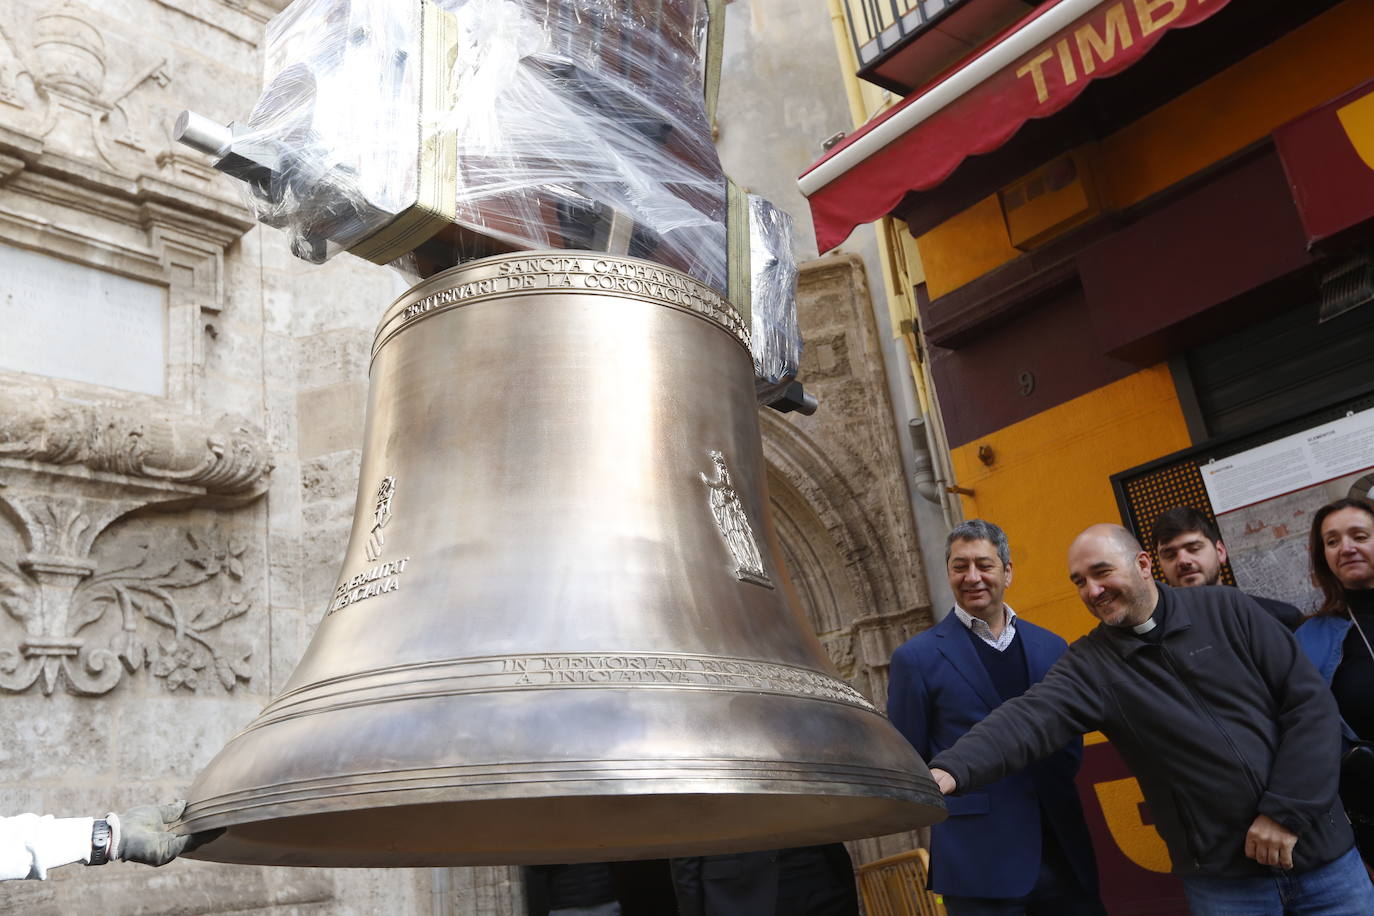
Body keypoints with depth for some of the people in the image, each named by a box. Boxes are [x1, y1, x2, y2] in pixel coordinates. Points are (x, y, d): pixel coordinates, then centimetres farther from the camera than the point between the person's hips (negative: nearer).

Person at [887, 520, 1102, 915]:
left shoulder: (1051, 648, 8)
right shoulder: (917, 657, -5)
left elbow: (1070, 740, 14)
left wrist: (1055, 789, -1)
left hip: (1064, 851, 4)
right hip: (979, 859, -4)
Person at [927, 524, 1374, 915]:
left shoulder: (1227, 610, -3)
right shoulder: (1089, 665, -6)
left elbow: (1312, 702, -3)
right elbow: (1028, 717, -22)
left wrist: (1286, 810, -11)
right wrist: (951, 769, -40)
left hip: (1320, 853, 1)